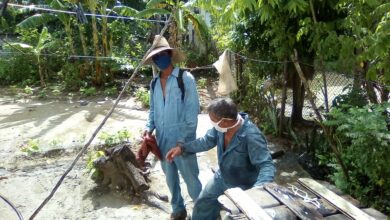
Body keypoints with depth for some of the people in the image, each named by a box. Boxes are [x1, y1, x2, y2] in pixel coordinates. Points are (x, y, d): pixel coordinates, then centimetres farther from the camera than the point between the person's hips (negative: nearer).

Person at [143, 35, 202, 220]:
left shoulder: (185, 78, -10)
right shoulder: (154, 83, 8)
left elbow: (193, 110, -12)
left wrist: (184, 139, -16)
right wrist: (149, 128, -2)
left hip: (182, 140, -5)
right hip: (162, 140, 6)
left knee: (190, 178, 5)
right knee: (170, 177, 18)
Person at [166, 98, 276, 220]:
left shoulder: (251, 136, -37)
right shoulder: (221, 125, -17)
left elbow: (267, 164, -37)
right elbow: (206, 141, 0)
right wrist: (182, 148, -4)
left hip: (243, 187, -6)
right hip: (222, 178, 7)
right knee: (202, 204, 20)